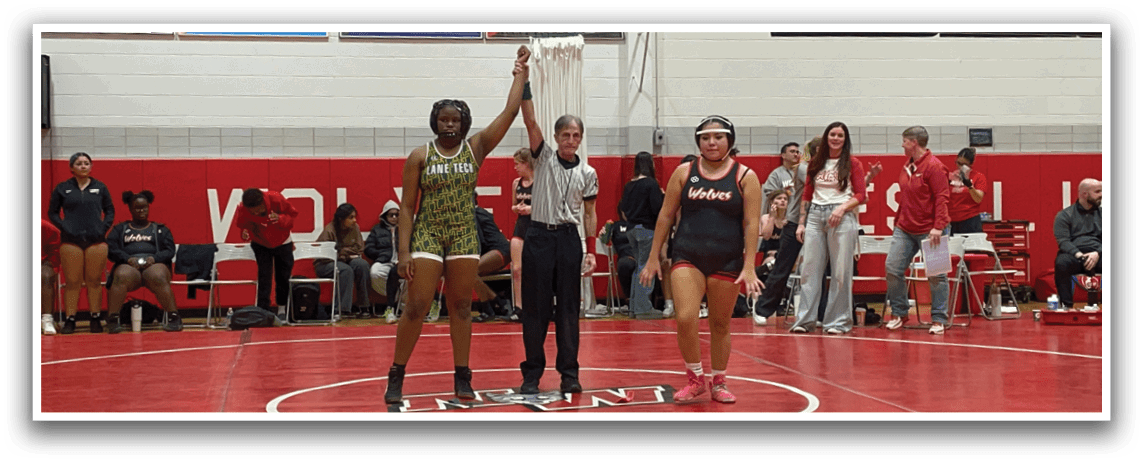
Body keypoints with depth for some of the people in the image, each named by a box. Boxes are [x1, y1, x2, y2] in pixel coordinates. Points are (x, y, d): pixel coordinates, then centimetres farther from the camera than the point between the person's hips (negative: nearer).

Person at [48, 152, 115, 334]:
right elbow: (52, 212, 8)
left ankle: (96, 319, 9)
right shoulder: (62, 188, 6)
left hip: (96, 241, 1)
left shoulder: (100, 188, 9)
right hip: (71, 241, -1)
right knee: (72, 282, -1)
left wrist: (104, 227, -1)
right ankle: (70, 320, 4)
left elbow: (110, 210, 14)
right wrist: (64, 228, -5)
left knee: (94, 281, 3)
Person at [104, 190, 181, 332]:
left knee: (158, 278, -38)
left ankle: (173, 317, -43)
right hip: (128, 265, 0)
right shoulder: (119, 229, 25)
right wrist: (128, 258, -10)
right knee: (121, 278, -37)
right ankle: (113, 319, -42)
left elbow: (169, 251, 11)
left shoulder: (161, 229, 25)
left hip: (154, 264, 0)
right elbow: (111, 250, 9)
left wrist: (154, 258, -10)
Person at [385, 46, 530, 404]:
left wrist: (521, 72, -3)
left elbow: (510, 112, -1)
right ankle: (396, 376, 5)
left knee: (461, 307, 6)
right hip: (427, 236, -2)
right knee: (416, 306, -6)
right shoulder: (419, 156, 0)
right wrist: (403, 251, -9)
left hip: (465, 237, 2)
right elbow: (406, 208, -2)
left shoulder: (476, 149, 4)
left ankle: (462, 377, 13)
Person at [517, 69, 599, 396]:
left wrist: (591, 250, 2)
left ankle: (569, 374, 7)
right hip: (539, 236, -1)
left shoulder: (587, 173, 6)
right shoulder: (544, 157, 2)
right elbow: (530, 121, -9)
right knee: (534, 308, 0)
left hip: (569, 238, 1)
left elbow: (589, 213, 10)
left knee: (568, 308, 2)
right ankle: (532, 374, 7)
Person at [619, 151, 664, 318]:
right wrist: (663, 196, 1)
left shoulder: (629, 185, 8)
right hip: (647, 229, -7)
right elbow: (658, 209, -15)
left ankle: (633, 307, 16)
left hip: (631, 229, 7)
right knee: (646, 270, -4)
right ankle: (642, 309, -7)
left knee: (638, 267, 15)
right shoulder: (651, 183, -11)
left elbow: (623, 209, 12)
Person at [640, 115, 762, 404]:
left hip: (727, 261, 0)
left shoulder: (745, 177, 0)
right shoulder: (684, 173, 4)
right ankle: (695, 379, 5)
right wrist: (653, 258, 5)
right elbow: (666, 216, 7)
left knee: (720, 324, 8)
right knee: (685, 319, -14)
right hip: (688, 257, 1)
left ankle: (718, 382, 26)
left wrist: (749, 267, -11)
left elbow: (751, 223, -4)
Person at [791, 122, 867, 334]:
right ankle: (804, 319, 4)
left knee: (840, 271, -3)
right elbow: (806, 195, 15)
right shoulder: (815, 163, 14)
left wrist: (842, 208, -15)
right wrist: (801, 222, 9)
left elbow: (860, 195, 1)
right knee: (810, 269, 0)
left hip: (842, 218, -3)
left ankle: (838, 321, 3)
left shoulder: (852, 164, 5)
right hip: (815, 215, 3)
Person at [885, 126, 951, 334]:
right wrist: (897, 221, 18)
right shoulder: (907, 166, 13)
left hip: (927, 231, -8)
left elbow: (942, 198, -17)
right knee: (892, 268, 1)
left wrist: (938, 227, -23)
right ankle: (899, 313, 14)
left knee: (936, 274, -1)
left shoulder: (934, 166, -12)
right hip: (905, 230, 8)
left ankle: (939, 319, 8)